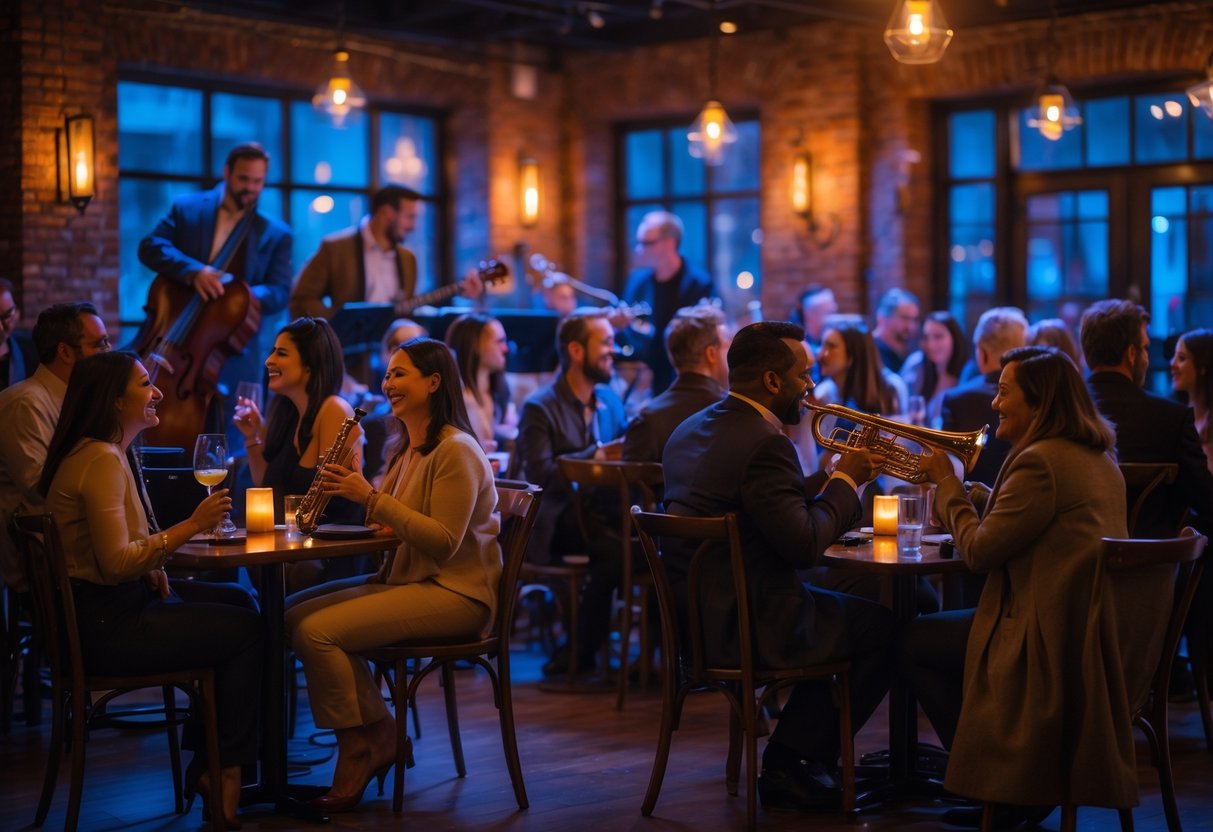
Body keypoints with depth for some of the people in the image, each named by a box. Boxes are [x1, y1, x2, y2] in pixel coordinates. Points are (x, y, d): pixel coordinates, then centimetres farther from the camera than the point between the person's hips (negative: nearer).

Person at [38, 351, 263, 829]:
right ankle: (221, 770, 8)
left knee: (237, 608, 14)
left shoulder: (99, 453, 13)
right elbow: (116, 561, -25)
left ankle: (207, 763, 16)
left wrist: (150, 565, 4)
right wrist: (192, 526, -24)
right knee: (247, 631, -5)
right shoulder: (102, 460, -19)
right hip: (107, 626, -10)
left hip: (108, 612, 10)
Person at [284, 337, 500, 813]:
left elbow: (443, 541, -21)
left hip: (455, 592, -10)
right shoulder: (410, 450, 17)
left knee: (316, 630, -22)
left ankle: (362, 749, -5)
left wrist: (370, 497, -23)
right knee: (293, 612, -1)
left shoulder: (456, 451, -13)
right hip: (408, 578, 10)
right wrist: (351, 492, -3)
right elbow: (396, 524, 14)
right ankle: (377, 737, 1)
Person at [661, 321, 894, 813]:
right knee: (884, 626, 8)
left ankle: (789, 761, 26)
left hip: (691, 619, 10)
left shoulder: (689, 431, 10)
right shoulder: (764, 441, -20)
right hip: (750, 627, -10)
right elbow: (805, 545, -21)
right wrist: (845, 481, -7)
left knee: (839, 612, 28)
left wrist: (836, 477, 11)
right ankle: (792, 765, 12)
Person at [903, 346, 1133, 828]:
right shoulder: (1098, 458, 11)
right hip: (1092, 633, 10)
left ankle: (1001, 789, 10)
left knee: (913, 644, 6)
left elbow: (979, 552, -16)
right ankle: (1021, 786, 23)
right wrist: (958, 487, 12)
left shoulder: (1039, 461, -20)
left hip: (1047, 638, -10)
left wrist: (946, 483, -3)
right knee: (930, 635, 26)